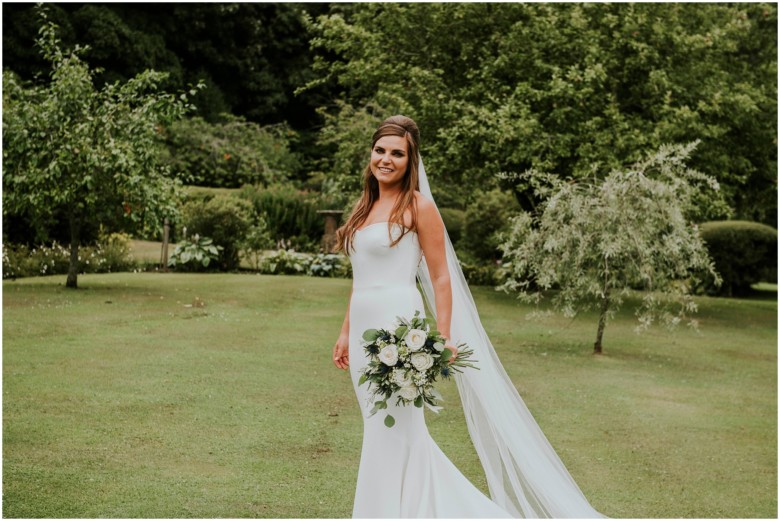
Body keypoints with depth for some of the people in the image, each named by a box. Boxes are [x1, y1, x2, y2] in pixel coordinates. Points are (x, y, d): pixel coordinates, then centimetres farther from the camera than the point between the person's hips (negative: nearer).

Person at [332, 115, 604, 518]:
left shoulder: (417, 206, -6)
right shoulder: (365, 206, 15)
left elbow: (441, 277, -8)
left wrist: (443, 338, -15)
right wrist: (346, 332, 19)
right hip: (363, 329, 8)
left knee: (392, 432, -3)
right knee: (380, 430, 13)